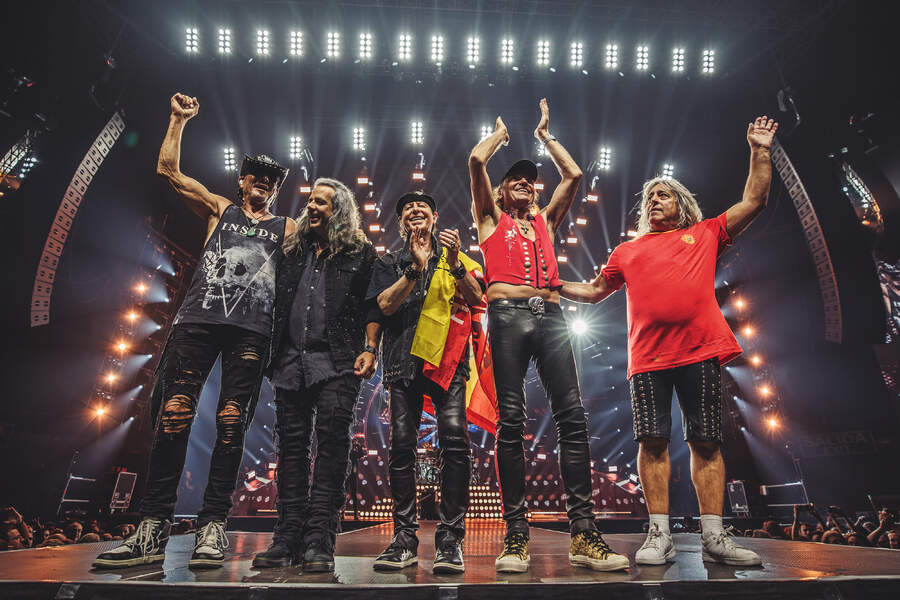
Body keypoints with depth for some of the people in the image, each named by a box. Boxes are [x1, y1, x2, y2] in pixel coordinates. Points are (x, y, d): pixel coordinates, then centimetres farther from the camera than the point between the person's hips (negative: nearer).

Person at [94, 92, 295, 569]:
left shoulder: (286, 229, 22)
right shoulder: (219, 209, 23)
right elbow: (168, 169, 19)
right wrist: (179, 119, 20)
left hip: (251, 328, 0)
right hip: (198, 319, 1)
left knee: (230, 422, -6)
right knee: (174, 413, -9)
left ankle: (213, 527, -3)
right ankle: (153, 528, -5)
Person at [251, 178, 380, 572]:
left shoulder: (361, 252, 7)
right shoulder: (294, 251, 20)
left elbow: (372, 306, 2)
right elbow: (277, 302, 20)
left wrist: (369, 349, -10)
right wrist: (270, 353, 11)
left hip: (336, 362, -4)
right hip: (292, 359, 5)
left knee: (332, 443, -9)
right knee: (292, 443, 4)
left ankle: (320, 539, -6)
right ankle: (289, 536, 10)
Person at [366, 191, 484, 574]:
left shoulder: (456, 257, 19)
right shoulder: (390, 263, 20)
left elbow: (475, 297, 3)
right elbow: (385, 305, 2)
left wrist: (454, 263, -12)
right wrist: (415, 269, -8)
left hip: (446, 358, -1)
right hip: (403, 361, 1)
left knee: (454, 439, -15)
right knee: (402, 445, -4)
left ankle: (450, 540, -10)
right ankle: (404, 539, 4)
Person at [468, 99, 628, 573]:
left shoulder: (546, 220, 27)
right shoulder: (491, 218, 19)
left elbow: (574, 174, 23)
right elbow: (476, 160, 10)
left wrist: (544, 135, 35)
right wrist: (502, 131, 29)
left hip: (550, 315, 3)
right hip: (508, 314, -3)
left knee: (572, 417, -7)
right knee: (511, 420, -7)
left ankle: (583, 534, -4)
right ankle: (515, 534, -3)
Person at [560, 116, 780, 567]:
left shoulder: (705, 234, 19)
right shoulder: (627, 251, 22)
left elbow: (754, 201, 16)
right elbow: (594, 291, 27)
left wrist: (760, 151, 13)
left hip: (700, 352, -1)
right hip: (648, 357, 1)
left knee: (706, 442, 0)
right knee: (652, 441, -4)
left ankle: (713, 537, 6)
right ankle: (659, 535, 3)